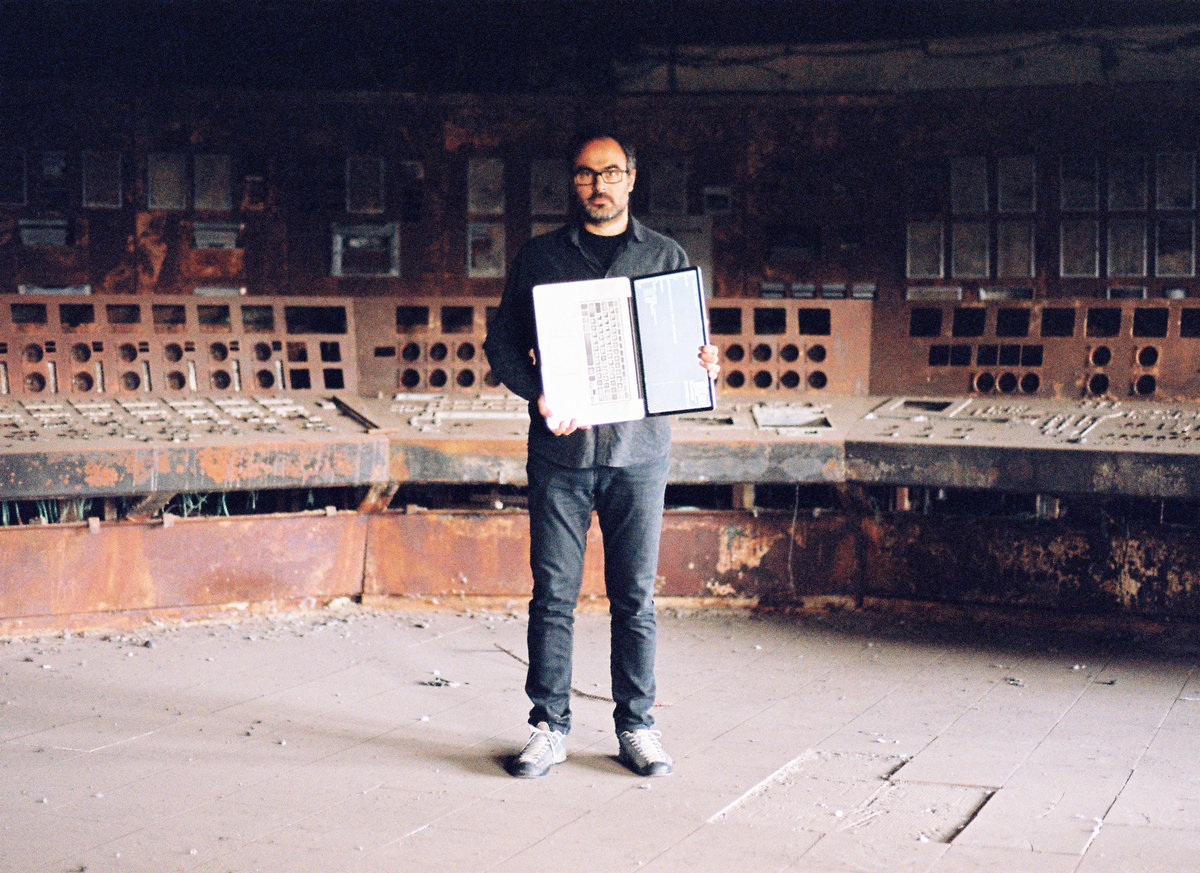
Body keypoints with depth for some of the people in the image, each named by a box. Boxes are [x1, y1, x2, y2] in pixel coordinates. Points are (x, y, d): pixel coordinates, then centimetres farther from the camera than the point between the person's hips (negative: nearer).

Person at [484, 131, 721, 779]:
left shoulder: (667, 257, 12)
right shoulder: (539, 257, 9)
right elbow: (502, 342, 7)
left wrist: (703, 364, -9)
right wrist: (537, 393, -12)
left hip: (638, 449, 0)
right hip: (560, 451, 0)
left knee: (635, 598, 4)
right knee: (553, 596, 2)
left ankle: (636, 726, 15)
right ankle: (550, 726, 12)